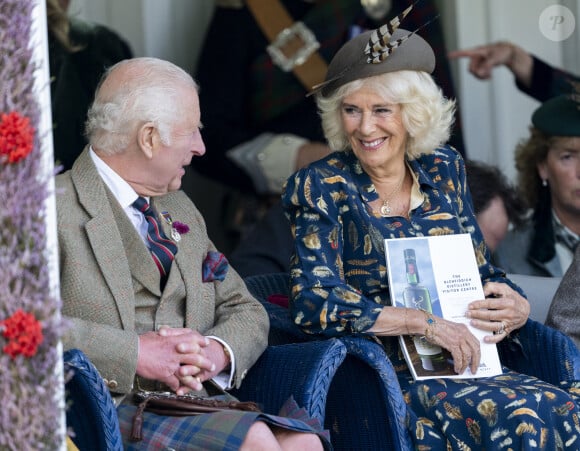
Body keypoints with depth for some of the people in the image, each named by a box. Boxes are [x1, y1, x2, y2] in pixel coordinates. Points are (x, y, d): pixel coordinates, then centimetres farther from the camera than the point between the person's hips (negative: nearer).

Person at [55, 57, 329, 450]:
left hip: (196, 401, 7)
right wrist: (134, 353, -20)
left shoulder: (180, 210, 24)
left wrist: (217, 351, -1)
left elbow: (246, 311, 23)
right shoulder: (55, 208, -3)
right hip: (111, 410, -7)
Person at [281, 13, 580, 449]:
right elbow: (312, 302, -12)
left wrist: (516, 307, -4)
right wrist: (424, 322, -19)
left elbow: (481, 271, 20)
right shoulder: (321, 187, -1)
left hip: (462, 365, 5)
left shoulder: (444, 169, 12)